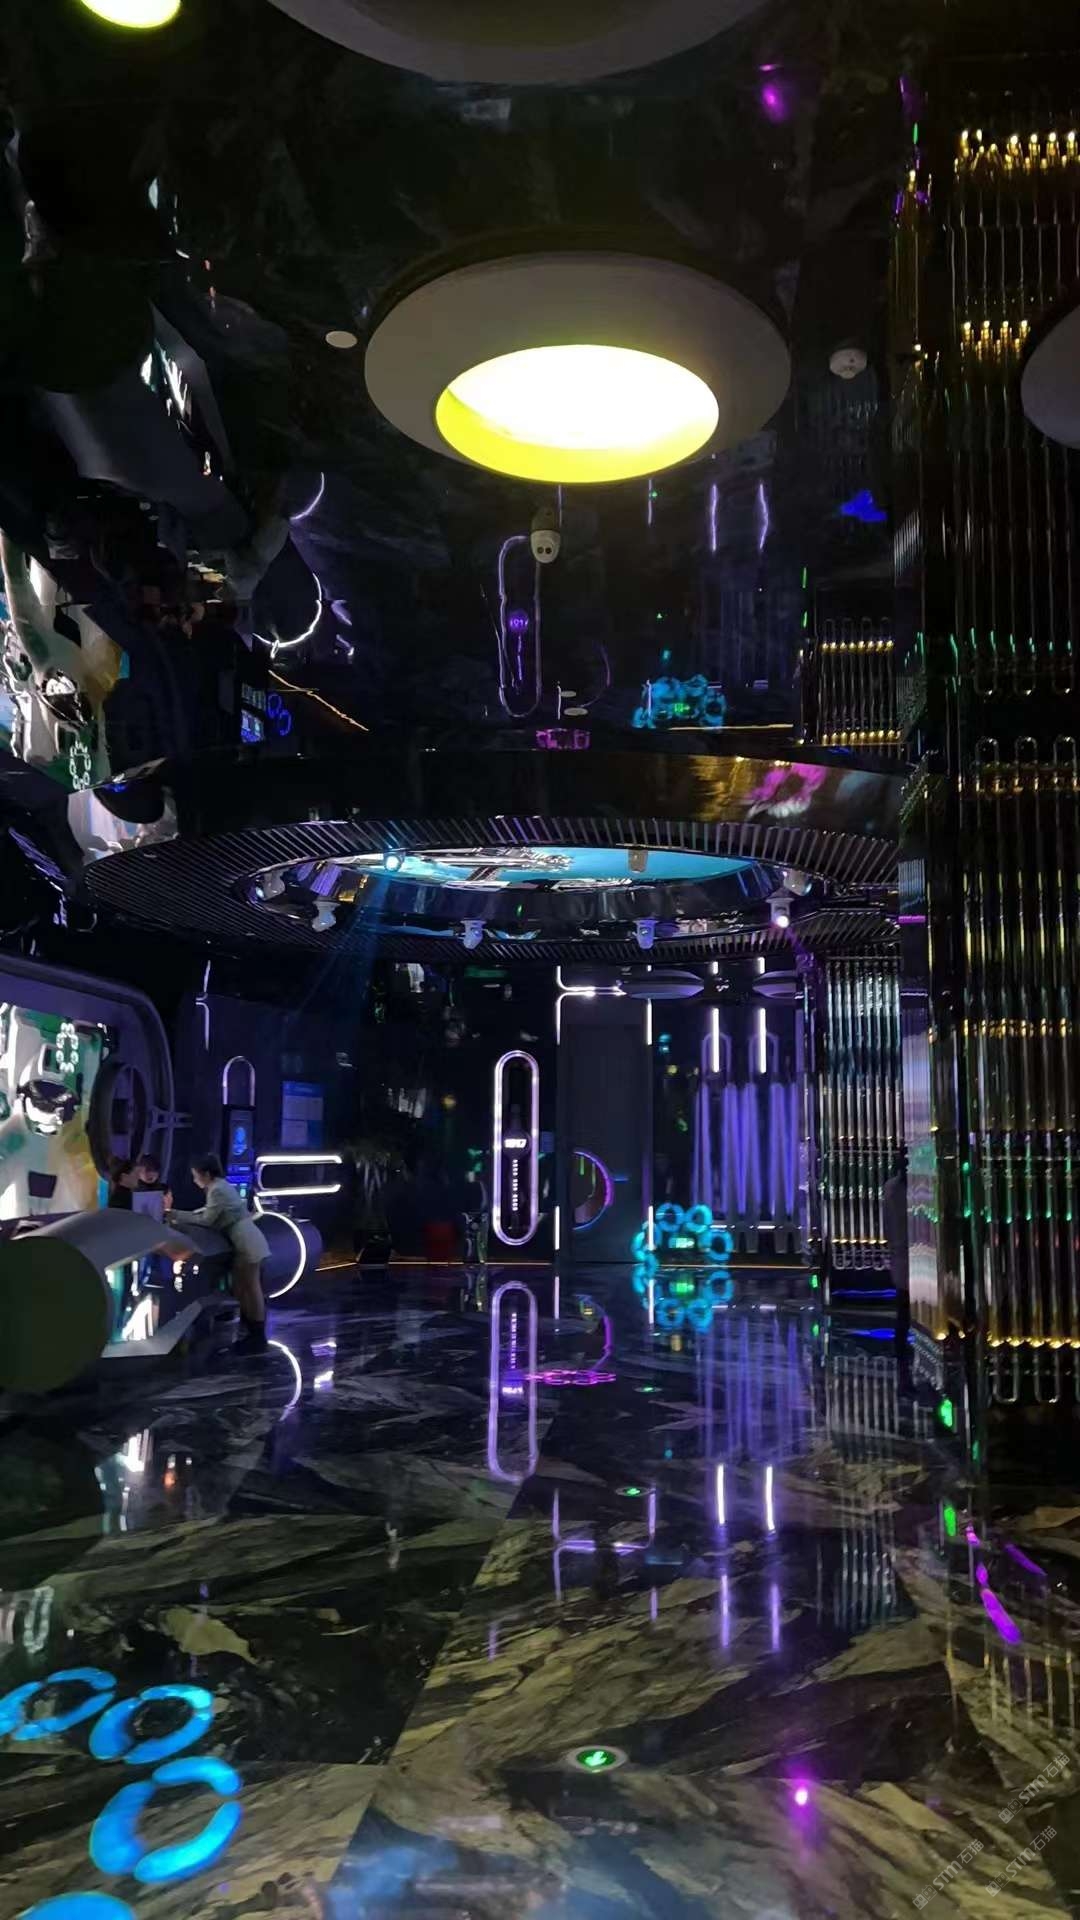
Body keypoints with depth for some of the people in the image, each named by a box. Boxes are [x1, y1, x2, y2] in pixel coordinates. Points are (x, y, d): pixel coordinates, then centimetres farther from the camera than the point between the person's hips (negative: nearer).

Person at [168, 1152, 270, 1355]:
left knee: (251, 1290, -5)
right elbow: (210, 1213, 19)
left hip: (247, 1243, -11)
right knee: (241, 1289, 14)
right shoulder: (219, 1185, 17)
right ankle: (251, 1333, 21)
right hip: (244, 1243, 11)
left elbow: (206, 1220, -10)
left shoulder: (217, 1190, -15)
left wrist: (179, 1217, -1)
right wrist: (180, 1215, 15)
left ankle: (258, 1339, 1)